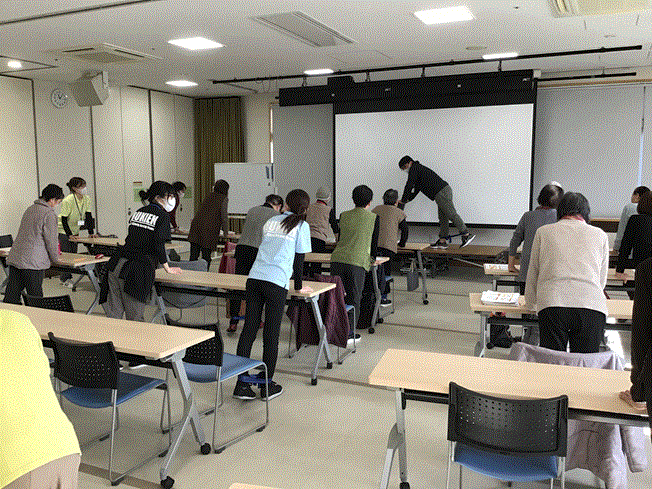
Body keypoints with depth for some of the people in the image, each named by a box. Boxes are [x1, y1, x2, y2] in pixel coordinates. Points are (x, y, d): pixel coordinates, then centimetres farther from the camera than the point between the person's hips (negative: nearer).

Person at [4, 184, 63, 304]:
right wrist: (55, 257, 8)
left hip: (14, 257, 8)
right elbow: (51, 239, -9)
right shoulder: (49, 214, -10)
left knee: (11, 297, 7)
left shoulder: (30, 209, 17)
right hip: (32, 261, -8)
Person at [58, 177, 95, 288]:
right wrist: (69, 234, -22)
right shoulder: (67, 201, -24)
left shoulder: (86, 199, -7)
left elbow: (88, 216, -2)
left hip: (75, 231, 6)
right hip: (63, 230, -6)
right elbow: (64, 220, -20)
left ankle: (68, 278, 16)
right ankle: (65, 279, 5)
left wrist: (91, 233, -7)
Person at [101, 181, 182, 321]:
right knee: (135, 318, 4)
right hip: (137, 270, -6)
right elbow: (158, 244, -11)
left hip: (116, 264, 7)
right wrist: (168, 269, 1)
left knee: (113, 316, 8)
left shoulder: (139, 212, 19)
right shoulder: (163, 216, -3)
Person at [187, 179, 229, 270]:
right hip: (209, 229, -6)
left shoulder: (210, 196, 23)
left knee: (193, 256, 3)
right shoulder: (224, 199, 2)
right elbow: (224, 216, -3)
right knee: (206, 257, 0)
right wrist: (226, 232, 9)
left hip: (196, 224, 6)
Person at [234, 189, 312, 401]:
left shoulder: (270, 222, 20)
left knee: (248, 331, 4)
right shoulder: (301, 226, 7)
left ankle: (242, 384, 7)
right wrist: (299, 286, 19)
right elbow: (299, 259, 6)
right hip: (277, 282, -4)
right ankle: (267, 386, 13)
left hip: (254, 278, 4)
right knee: (271, 335, 3)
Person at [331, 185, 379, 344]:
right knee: (353, 299, 6)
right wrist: (373, 258, 32)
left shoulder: (343, 216, 16)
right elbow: (374, 242, 12)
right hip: (357, 262, -3)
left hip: (337, 259, 3)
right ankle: (348, 335, 9)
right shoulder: (373, 218, 8)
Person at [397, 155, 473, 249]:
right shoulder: (420, 168, 32)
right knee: (443, 218, 7)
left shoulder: (414, 168, 2)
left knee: (451, 214, -12)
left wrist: (402, 201, 1)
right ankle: (442, 241, 6)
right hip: (445, 189, 10)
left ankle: (466, 235, -13)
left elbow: (409, 186, -4)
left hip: (441, 193, -10)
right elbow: (416, 190, 34)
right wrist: (407, 200, 25)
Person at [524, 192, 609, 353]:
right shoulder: (599, 234, 21)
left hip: (552, 304, -1)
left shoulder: (543, 231, 19)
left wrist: (530, 302, 41)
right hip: (593, 306, 1)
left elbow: (533, 273, 26)